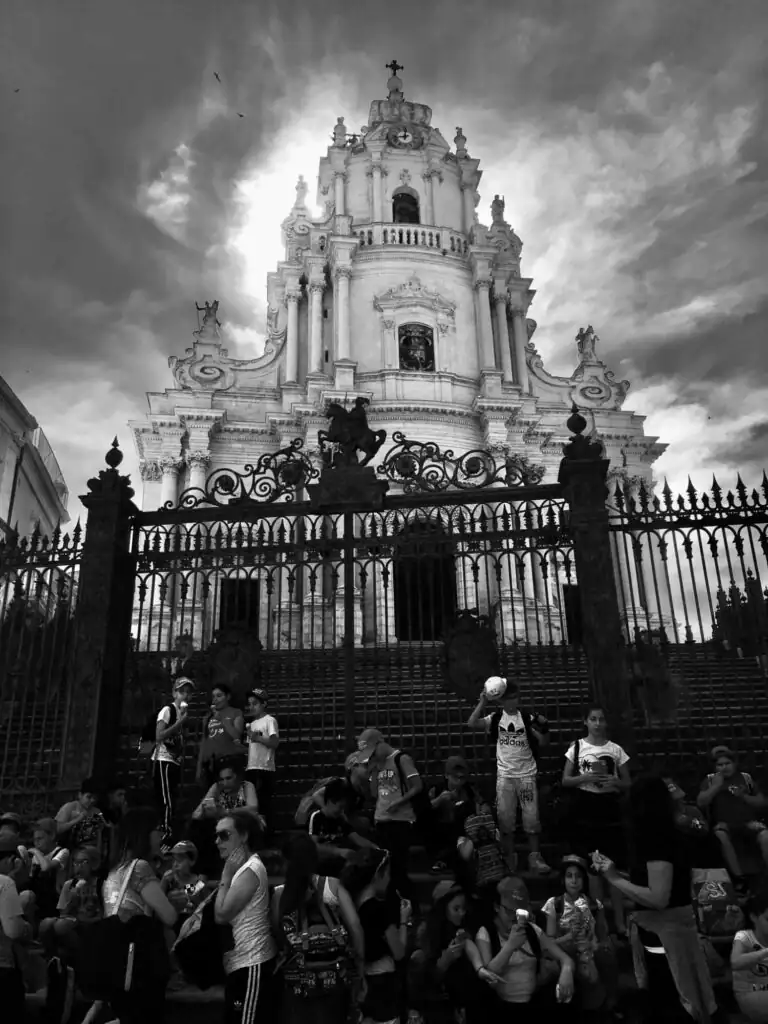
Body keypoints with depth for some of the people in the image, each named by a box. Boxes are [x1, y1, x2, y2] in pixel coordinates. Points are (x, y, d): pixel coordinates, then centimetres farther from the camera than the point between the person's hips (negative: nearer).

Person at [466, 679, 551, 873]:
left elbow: (543, 743, -4)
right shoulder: (495, 718, -3)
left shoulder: (527, 718, -3)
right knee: (505, 818, 5)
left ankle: (535, 857, 17)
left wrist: (544, 729, -23)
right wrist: (483, 702, -22)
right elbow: (472, 724, -18)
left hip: (527, 775, 0)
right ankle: (510, 858, 18)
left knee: (531, 817, 5)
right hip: (504, 775, 0)